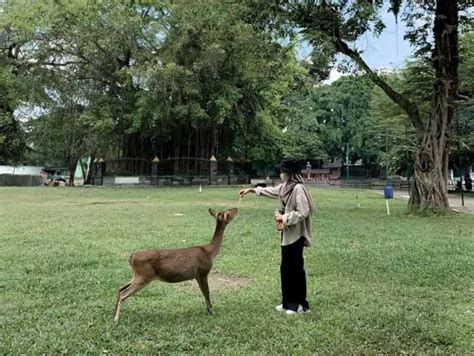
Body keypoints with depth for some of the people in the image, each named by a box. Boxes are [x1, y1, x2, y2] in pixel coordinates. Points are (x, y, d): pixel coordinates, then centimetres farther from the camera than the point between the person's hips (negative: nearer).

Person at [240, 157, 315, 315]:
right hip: (287, 233, 9)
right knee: (285, 268, 14)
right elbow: (272, 191, 25)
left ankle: (300, 304, 15)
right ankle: (288, 301, 26)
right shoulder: (285, 186, 8)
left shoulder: (299, 188, -20)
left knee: (295, 268, 1)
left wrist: (284, 217, -15)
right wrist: (252, 190, 25)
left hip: (296, 235, -9)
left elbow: (302, 212, -23)